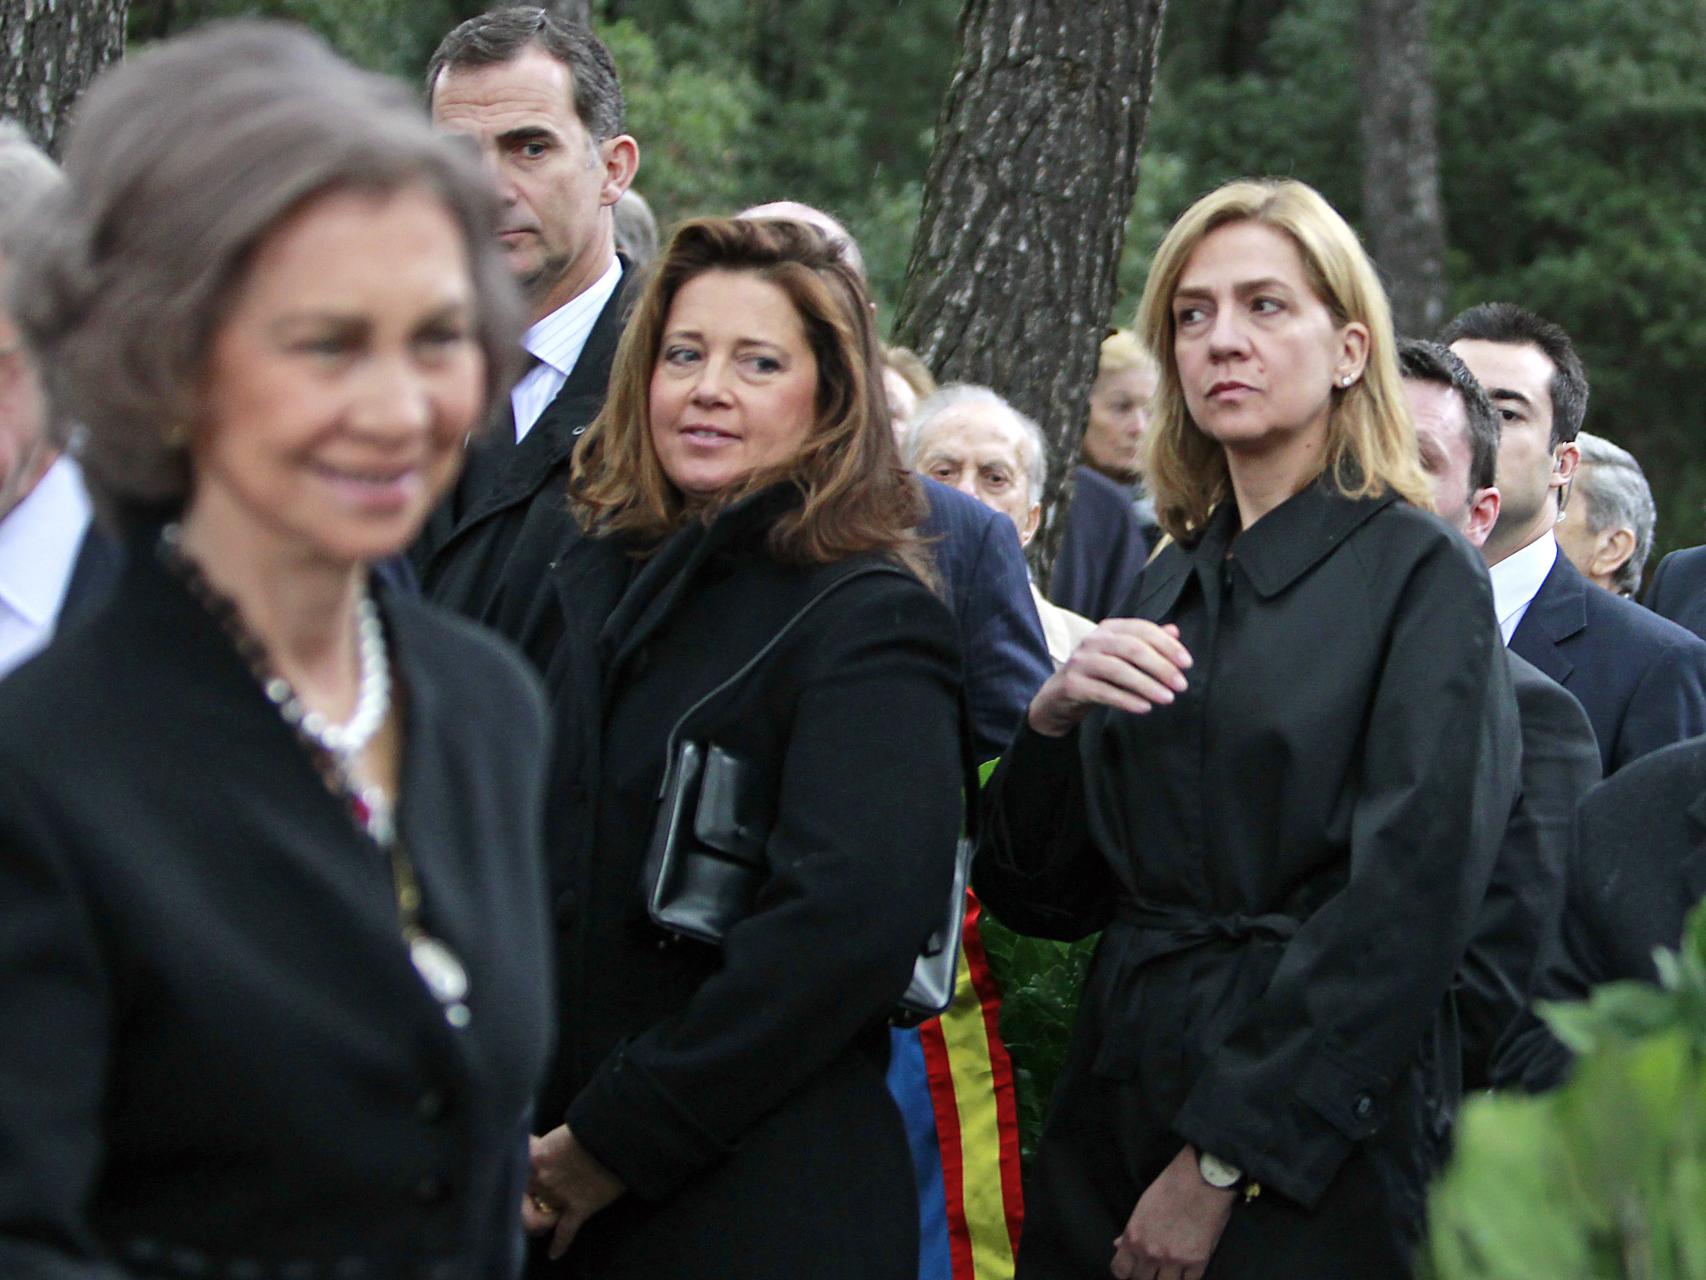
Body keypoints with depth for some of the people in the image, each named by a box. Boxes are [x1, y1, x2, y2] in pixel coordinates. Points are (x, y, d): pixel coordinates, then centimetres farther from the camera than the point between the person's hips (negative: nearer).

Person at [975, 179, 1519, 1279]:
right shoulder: (1177, 584, 11)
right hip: (1119, 1104, 5)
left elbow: (1407, 909, -13)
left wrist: (1225, 1159, -16)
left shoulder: (1419, 574, -5)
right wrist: (1052, 720, -7)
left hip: (1313, 1149, -5)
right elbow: (1044, 894, 11)